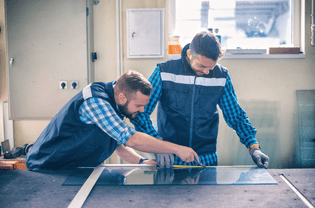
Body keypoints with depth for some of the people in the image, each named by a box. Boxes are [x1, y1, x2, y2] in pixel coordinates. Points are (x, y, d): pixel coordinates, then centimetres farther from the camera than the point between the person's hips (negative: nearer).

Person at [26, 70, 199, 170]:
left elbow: (118, 144, 12)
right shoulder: (95, 100, -27)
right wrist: (177, 149, -28)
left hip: (76, 168, 8)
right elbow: (131, 139, -32)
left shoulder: (113, 104, 3)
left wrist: (142, 162, -4)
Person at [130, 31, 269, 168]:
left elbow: (236, 116, 12)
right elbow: (140, 112, -4)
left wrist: (253, 147, 0)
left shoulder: (221, 76, 3)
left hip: (207, 159, 2)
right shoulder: (164, 72, -5)